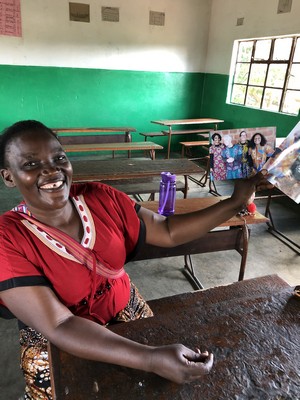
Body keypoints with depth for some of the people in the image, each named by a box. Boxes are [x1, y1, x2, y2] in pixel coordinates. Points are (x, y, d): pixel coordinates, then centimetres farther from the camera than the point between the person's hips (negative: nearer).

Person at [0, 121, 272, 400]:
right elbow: (58, 326, -30)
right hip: (55, 343, -2)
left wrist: (235, 202, -16)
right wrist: (151, 359, -40)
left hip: (124, 309, 3)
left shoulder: (100, 198, -13)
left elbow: (168, 232, -8)